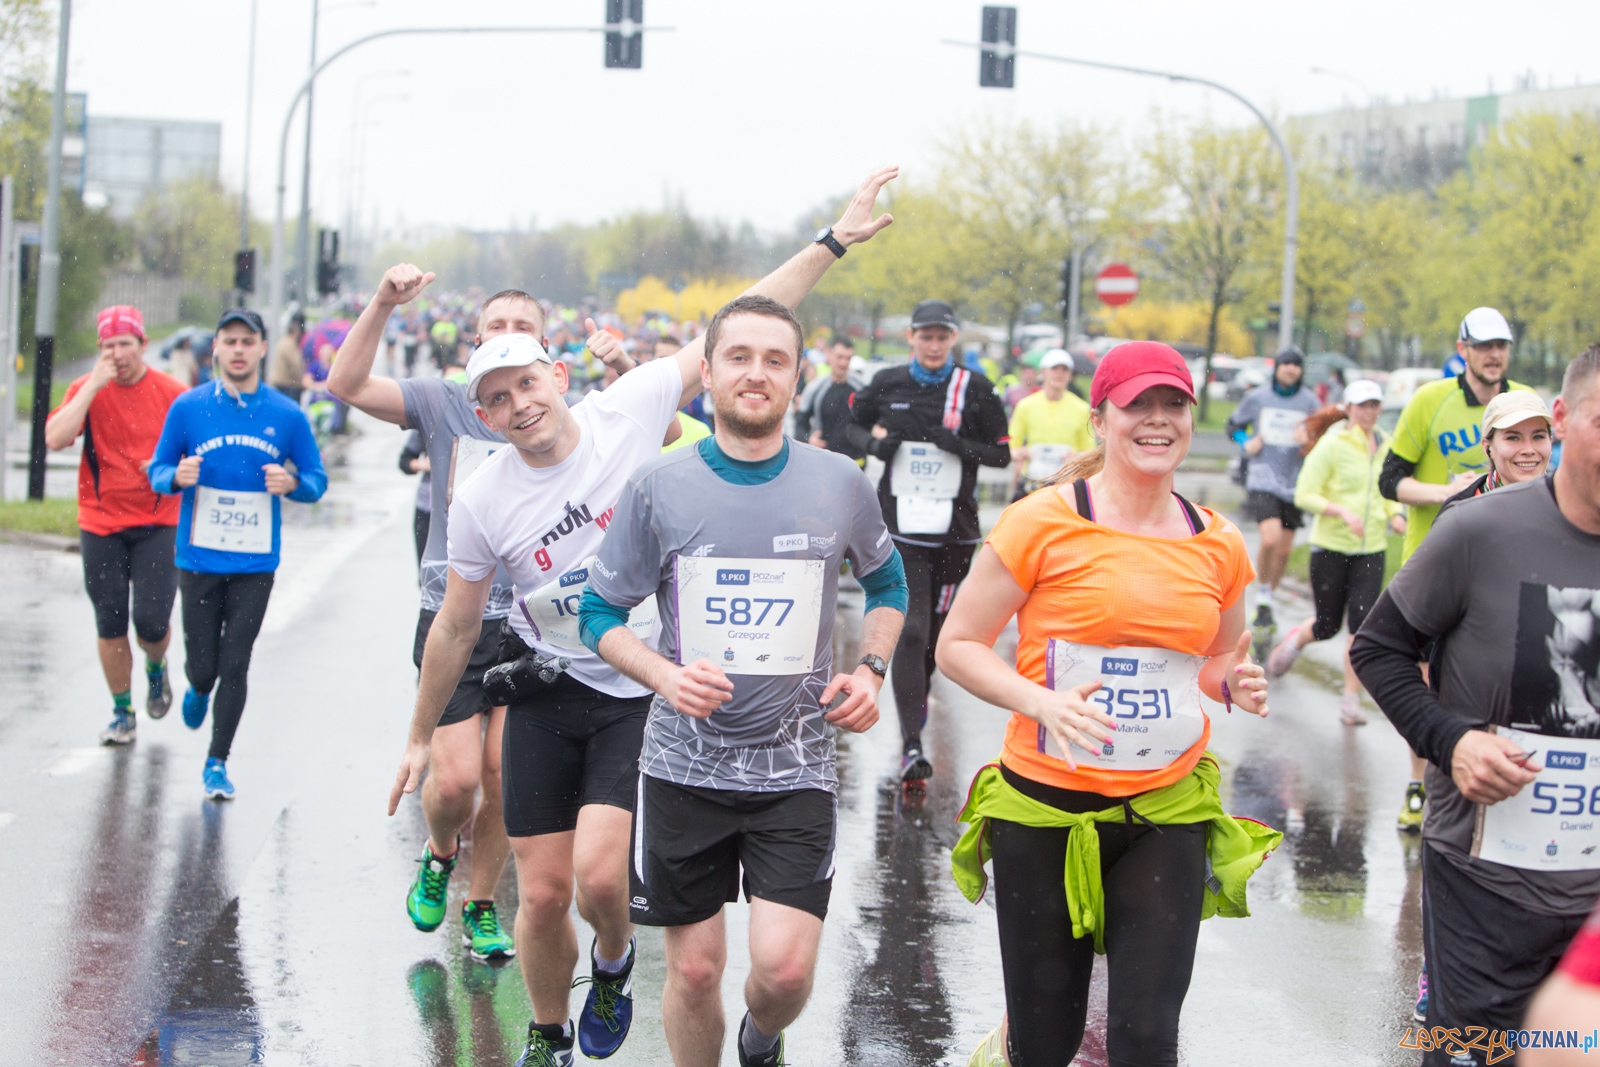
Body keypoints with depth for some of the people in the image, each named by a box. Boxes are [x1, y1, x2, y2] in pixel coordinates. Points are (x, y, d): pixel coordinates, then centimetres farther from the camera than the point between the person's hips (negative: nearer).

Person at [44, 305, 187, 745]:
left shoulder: (172, 393, -4)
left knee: (151, 621, -9)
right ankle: (122, 713, 20)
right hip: (100, 524, 1)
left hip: (158, 523, -1)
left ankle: (156, 668, 26)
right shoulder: (86, 390, -1)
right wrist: (95, 385, -18)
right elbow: (55, 438, -17)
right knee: (110, 624, 4)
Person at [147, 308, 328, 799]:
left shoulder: (287, 415, 0)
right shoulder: (188, 407, 0)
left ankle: (217, 763, 11)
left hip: (255, 564, 0)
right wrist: (177, 476, -16)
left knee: (235, 666, -3)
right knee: (202, 664, 4)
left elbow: (317, 480, 7)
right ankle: (199, 691, 42)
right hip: (199, 559, 0)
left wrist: (292, 483, -15)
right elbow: (157, 472, 7)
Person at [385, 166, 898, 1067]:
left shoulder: (630, 411, -10)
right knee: (544, 893, 3)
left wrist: (833, 242, -11)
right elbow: (457, 629, 7)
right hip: (551, 693, 2)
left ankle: (614, 961, 19)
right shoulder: (483, 501, -6)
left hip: (649, 692, -2)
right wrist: (421, 736, 14)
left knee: (599, 873, -17)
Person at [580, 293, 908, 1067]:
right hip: (685, 766, 0)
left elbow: (885, 582, 19)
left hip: (796, 765, 0)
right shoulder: (659, 488, -3)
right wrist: (664, 676, -14)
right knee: (694, 969, 5)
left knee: (785, 966, -10)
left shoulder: (840, 483, 0)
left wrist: (870, 670, 2)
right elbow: (601, 611, 5)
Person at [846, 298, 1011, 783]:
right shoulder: (887, 384, 3)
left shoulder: (974, 389, 0)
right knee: (909, 630, -12)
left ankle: (920, 688, 45)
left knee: (937, 625, 13)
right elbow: (855, 423, 19)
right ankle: (911, 743, -15)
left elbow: (1002, 453, 2)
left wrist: (962, 446, -16)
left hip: (955, 528, 1)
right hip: (902, 525, -1)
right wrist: (874, 443, -3)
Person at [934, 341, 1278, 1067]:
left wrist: (1237, 683, -4)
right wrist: (1043, 703, -21)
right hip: (1048, 809, -3)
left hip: (1166, 814, 3)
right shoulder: (1045, 522, -8)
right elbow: (957, 645, -6)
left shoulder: (1219, 545, 4)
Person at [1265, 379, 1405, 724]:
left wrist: (1396, 515, -2)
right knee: (1328, 625, 7)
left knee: (1362, 623, -7)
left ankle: (1351, 699, 4)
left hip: (1372, 549, 3)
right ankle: (1295, 640, 42)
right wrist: (1342, 511, -24)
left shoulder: (1386, 447, 6)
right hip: (1331, 546, -3)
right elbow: (1304, 495, -11)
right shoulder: (1331, 445, -9)